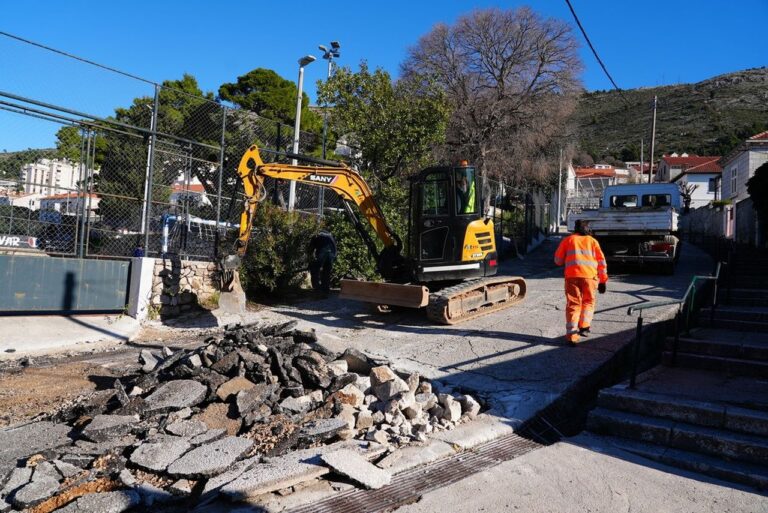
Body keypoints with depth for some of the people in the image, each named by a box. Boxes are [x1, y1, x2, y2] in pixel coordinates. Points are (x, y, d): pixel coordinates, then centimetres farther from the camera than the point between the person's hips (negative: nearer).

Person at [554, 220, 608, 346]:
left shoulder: (568, 240, 16)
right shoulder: (592, 241, 17)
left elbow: (558, 260, 15)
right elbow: (601, 261, 13)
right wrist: (603, 281, 17)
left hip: (572, 275, 0)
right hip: (589, 275, 0)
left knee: (573, 303, 2)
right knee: (588, 301, 20)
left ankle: (572, 335, -4)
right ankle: (584, 326, 6)